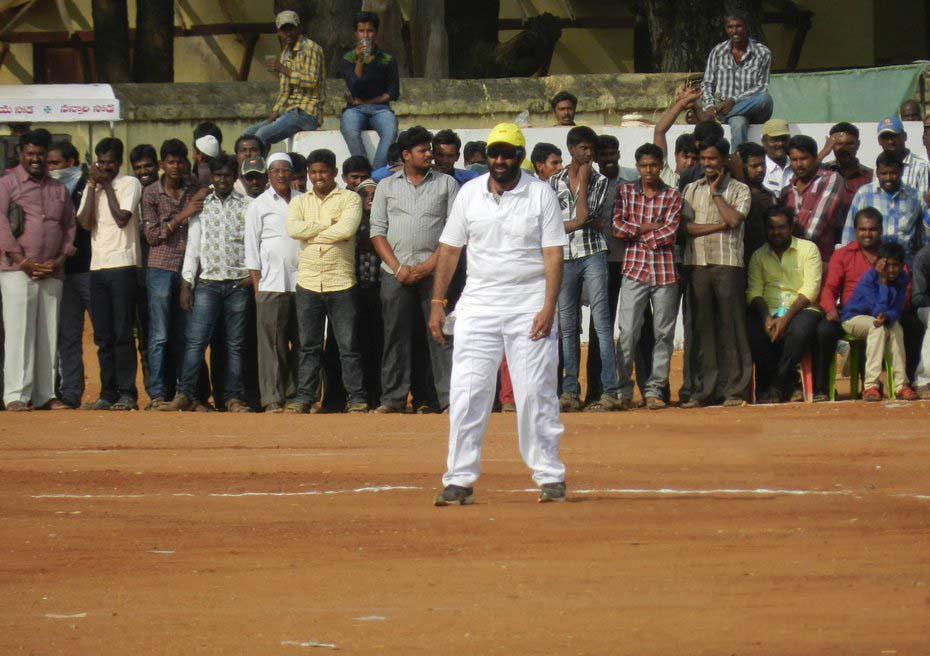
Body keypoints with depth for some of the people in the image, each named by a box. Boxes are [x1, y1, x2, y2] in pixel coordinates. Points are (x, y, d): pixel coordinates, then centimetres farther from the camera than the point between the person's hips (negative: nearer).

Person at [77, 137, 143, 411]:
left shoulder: (130, 184, 1)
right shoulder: (92, 187, 15)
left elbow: (122, 218, -12)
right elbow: (85, 223, 1)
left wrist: (107, 185, -4)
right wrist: (93, 185, -1)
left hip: (123, 265, -5)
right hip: (98, 265, 5)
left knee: (122, 333, -8)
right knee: (103, 336, 5)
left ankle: (127, 393, -7)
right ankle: (108, 393, 8)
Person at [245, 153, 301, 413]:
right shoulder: (258, 206, 5)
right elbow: (251, 248, 3)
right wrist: (256, 284, -4)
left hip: (302, 282, 3)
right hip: (272, 284, -3)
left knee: (301, 343, 2)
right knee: (272, 343, -6)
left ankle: (296, 394, 8)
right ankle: (272, 398, -6)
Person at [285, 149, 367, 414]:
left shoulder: (349, 199, 2)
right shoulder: (299, 202, 12)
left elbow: (347, 230, -16)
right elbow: (293, 229, -7)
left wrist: (311, 234, -7)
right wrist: (329, 224, -8)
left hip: (341, 282, -3)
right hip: (308, 282, 3)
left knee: (348, 346, 0)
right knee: (308, 345, 5)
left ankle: (357, 397, 2)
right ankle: (304, 396, 8)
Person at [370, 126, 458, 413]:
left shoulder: (447, 184, 8)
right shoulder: (386, 186, 12)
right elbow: (377, 231, 7)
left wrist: (429, 266, -9)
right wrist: (398, 268, -6)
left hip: (434, 271, -2)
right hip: (395, 273, 2)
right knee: (395, 335, 2)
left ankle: (449, 397, -9)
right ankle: (393, 398, 7)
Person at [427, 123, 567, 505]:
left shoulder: (541, 194, 0)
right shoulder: (470, 194, 7)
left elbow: (553, 254, -4)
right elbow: (449, 250, 11)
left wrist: (549, 307, -14)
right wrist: (437, 303, 5)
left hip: (530, 307, -2)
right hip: (478, 305, 2)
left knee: (536, 395, -2)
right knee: (466, 394, -4)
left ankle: (549, 477, 7)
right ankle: (459, 480, -1)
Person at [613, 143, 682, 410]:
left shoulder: (672, 195, 6)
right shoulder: (625, 192, 8)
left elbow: (669, 232, -5)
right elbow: (618, 227, -3)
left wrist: (637, 233, -4)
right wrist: (650, 228, -7)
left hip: (665, 270, 1)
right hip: (634, 268, -1)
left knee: (664, 333, 2)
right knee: (628, 331, -7)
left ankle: (655, 389, 8)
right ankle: (624, 389, 0)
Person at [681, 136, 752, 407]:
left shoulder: (739, 190, 6)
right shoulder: (691, 190, 14)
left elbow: (734, 219, -11)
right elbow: (686, 226, 1)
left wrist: (716, 192, -2)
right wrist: (719, 226, -8)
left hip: (728, 264, -3)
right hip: (698, 264, 3)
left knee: (731, 326, -4)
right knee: (702, 327, 2)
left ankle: (735, 390, -2)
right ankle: (705, 391, 5)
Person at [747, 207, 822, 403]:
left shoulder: (808, 249, 5)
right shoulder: (758, 256, 15)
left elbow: (810, 291, -6)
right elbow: (754, 293, 4)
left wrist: (785, 318, -18)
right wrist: (767, 318, -17)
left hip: (801, 310, -2)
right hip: (769, 311, 2)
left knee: (800, 330, -37)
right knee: (753, 332, -31)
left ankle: (777, 387, -21)